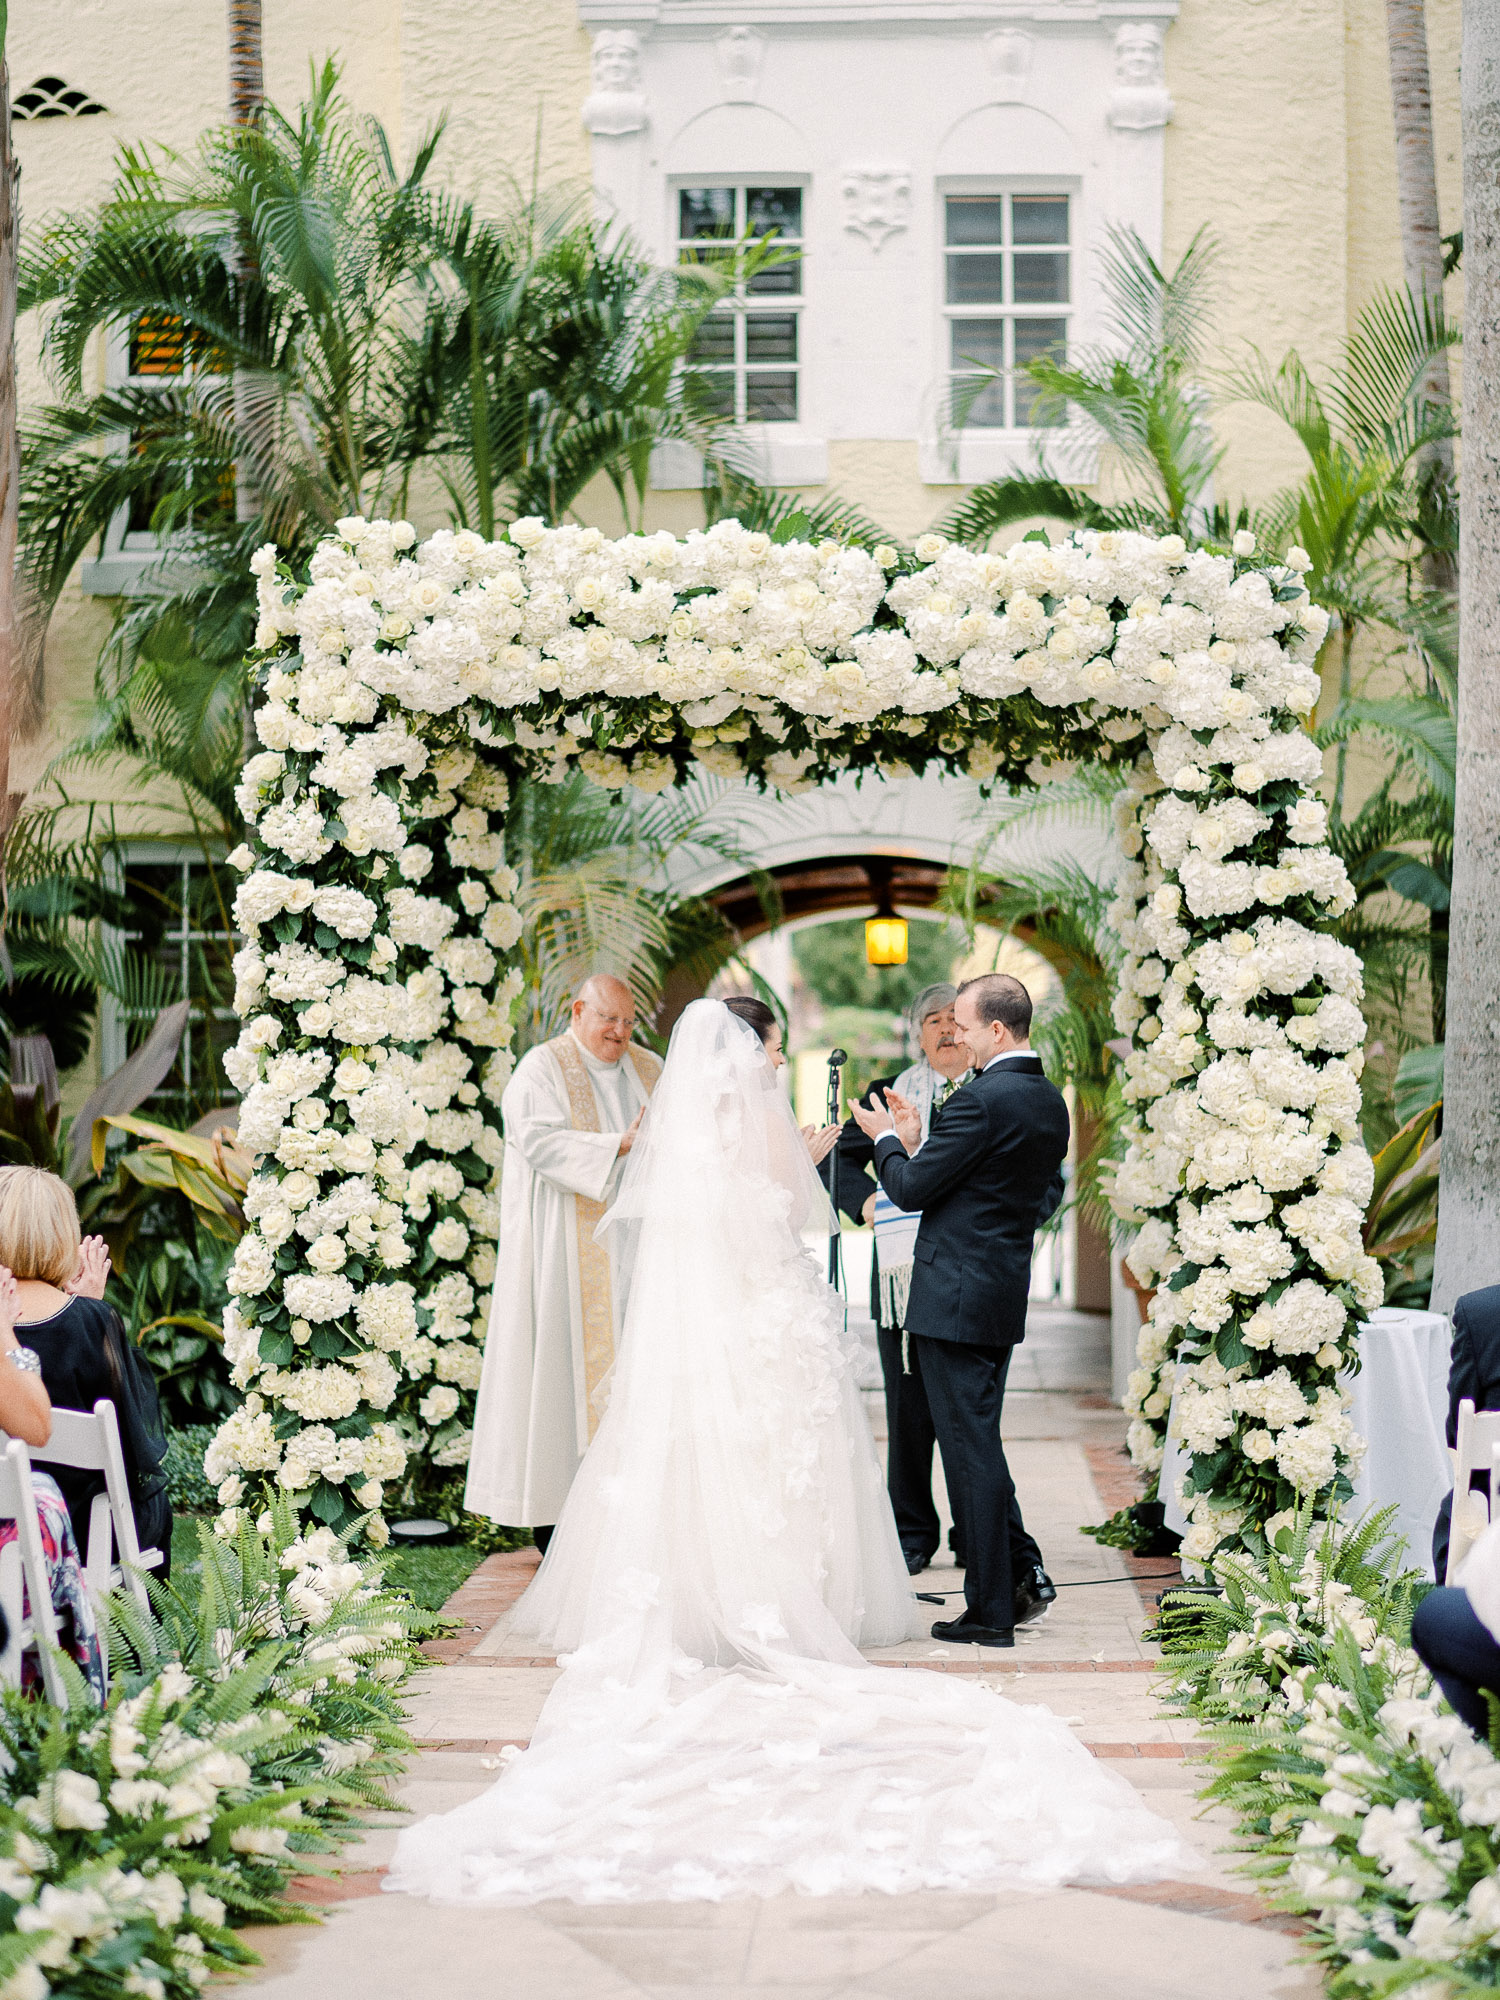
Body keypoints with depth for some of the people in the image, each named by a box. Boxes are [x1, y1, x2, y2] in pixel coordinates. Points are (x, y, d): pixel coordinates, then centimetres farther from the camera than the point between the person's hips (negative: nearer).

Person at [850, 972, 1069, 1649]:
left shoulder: (981, 1099, -19)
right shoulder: (1051, 1102, 10)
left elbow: (912, 1188, -14)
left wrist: (887, 1141, 5)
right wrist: (914, 1141, 13)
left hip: (956, 1298, -9)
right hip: (1005, 1294, 9)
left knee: (970, 1447, -2)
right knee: (979, 1440, 20)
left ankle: (991, 1608, 4)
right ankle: (1024, 1573, 20)